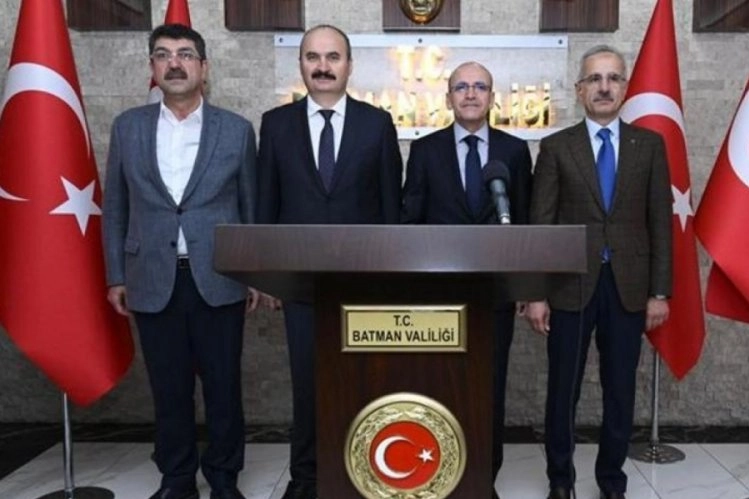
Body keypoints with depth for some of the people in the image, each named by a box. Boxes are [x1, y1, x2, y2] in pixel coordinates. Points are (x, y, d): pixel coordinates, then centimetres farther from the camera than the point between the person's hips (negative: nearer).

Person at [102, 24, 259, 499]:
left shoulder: (237, 129, 2)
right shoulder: (128, 127, 7)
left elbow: (251, 206, 6)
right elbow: (115, 208, 10)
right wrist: (116, 276, 8)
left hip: (218, 280, -1)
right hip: (153, 281, 2)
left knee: (223, 386, 7)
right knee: (169, 389, 11)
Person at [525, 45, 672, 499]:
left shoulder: (650, 144, 6)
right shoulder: (557, 147, 1)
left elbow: (660, 221, 4)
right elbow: (540, 224, -2)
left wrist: (660, 292, -1)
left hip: (629, 287, 2)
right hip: (571, 287, -1)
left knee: (620, 391, 11)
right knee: (563, 390, 8)